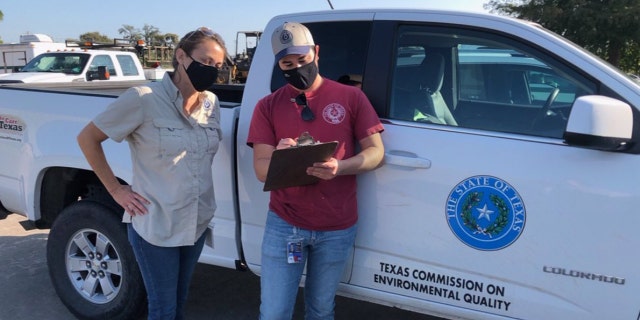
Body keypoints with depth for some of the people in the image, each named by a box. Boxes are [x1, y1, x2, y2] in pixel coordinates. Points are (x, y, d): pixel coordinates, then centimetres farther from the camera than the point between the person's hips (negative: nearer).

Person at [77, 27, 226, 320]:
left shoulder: (211, 103, 1)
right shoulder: (144, 99, -17)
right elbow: (87, 138, -8)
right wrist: (116, 190, -9)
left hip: (197, 223, 5)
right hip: (155, 226, -5)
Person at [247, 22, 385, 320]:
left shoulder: (351, 97, 0)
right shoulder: (268, 106, 1)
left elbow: (375, 152, -3)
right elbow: (262, 169, -4)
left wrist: (338, 167, -23)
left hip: (337, 228, 0)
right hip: (284, 223, 0)